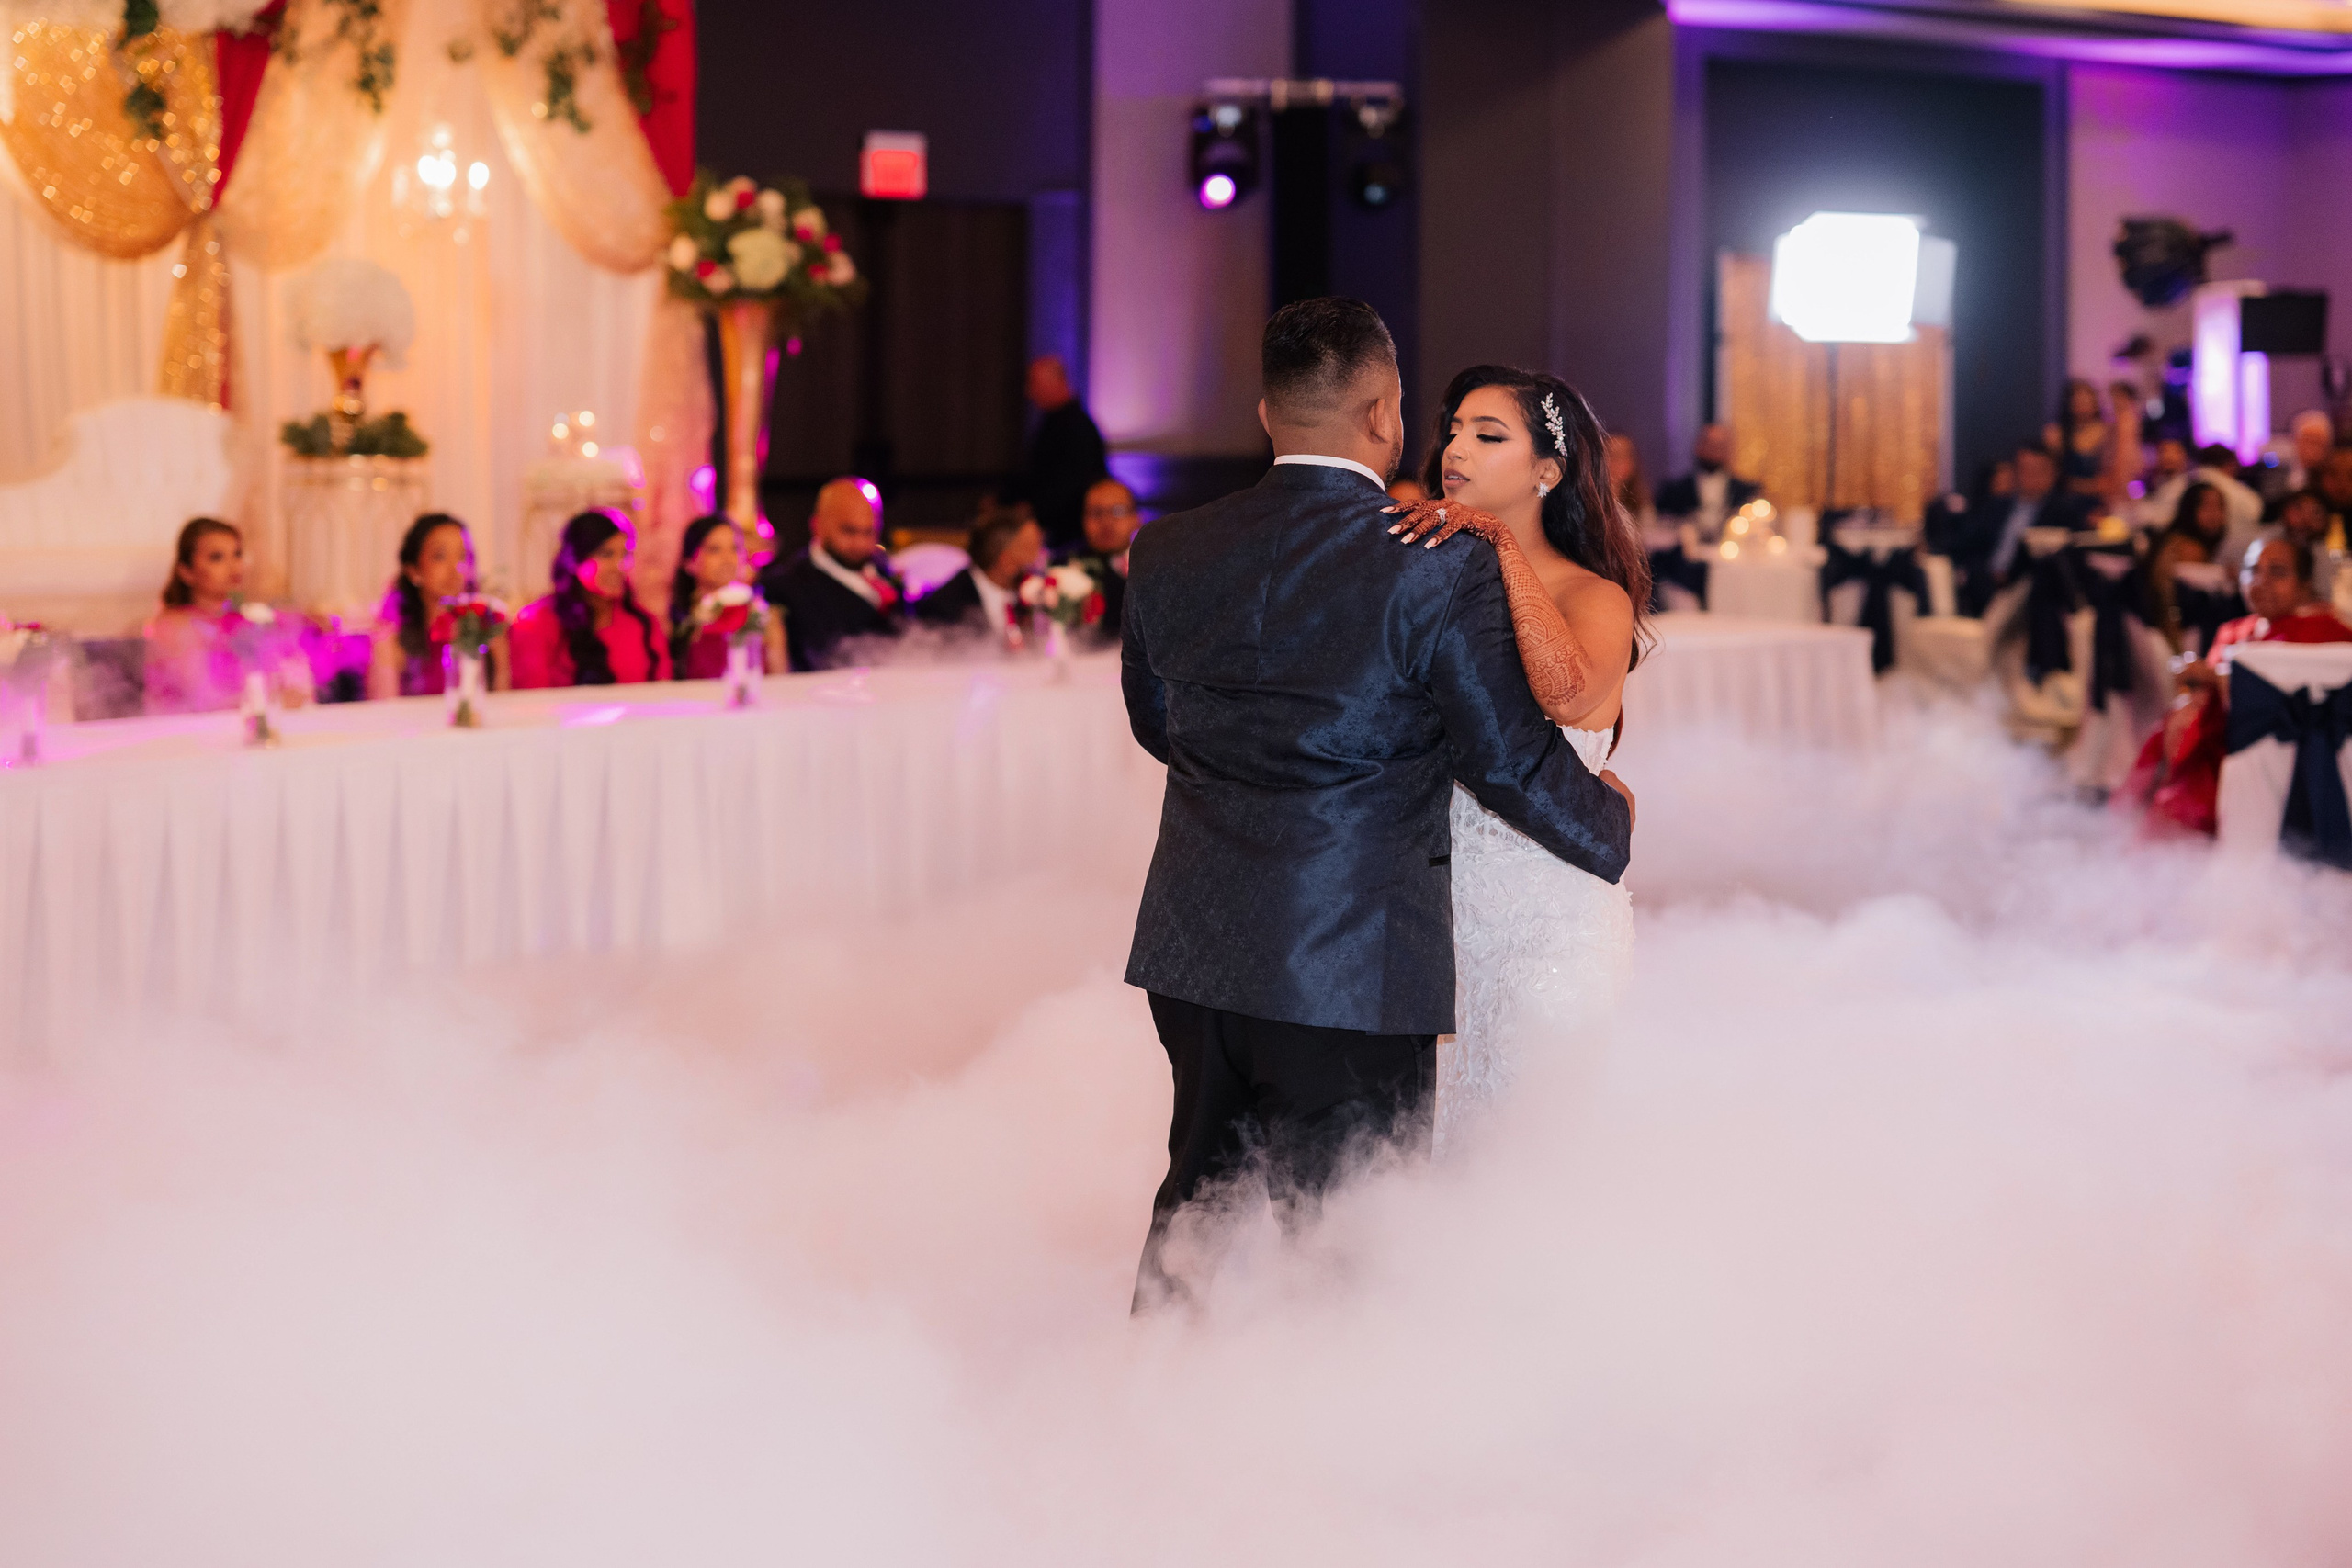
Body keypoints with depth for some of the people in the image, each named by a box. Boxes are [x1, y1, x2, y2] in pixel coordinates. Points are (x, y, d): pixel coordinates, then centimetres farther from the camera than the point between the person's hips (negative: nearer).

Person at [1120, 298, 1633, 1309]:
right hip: (1353, 966, -5)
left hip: (1192, 957, 6)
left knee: (1199, 1197, 20)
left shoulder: (1168, 554, 2)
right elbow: (1514, 761, -7)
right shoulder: (1440, 574, -14)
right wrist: (1610, 822, 13)